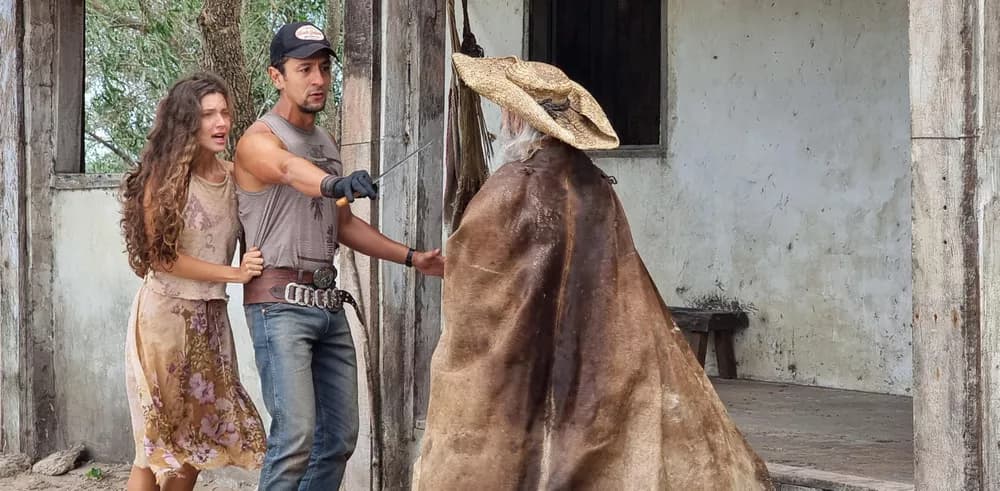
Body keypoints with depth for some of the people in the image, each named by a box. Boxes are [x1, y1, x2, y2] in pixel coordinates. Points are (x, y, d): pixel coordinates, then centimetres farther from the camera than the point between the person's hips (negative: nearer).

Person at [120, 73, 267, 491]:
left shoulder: (233, 176, 4)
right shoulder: (164, 176, -9)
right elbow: (161, 256, -11)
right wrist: (235, 273, -15)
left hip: (211, 316, 5)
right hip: (167, 312, -5)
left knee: (196, 439, 10)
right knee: (159, 443, -2)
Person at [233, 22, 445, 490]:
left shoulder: (327, 143, 17)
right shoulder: (259, 140, -9)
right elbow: (291, 170, -33)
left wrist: (411, 257, 20)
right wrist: (334, 183, -55)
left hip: (328, 303, 8)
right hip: (280, 302, -8)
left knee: (339, 435, 7)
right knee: (296, 435, -17)